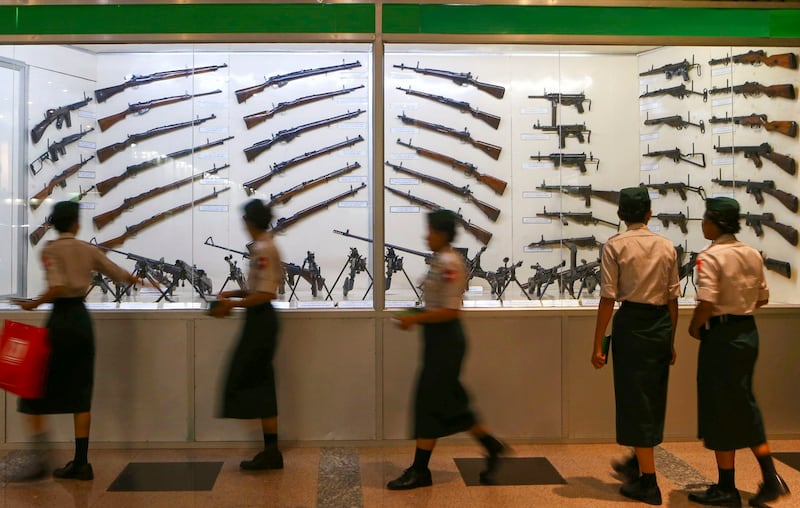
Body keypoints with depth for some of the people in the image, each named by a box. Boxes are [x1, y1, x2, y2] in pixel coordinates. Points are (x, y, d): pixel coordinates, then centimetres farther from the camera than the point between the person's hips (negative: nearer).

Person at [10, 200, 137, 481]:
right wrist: (137, 279, 35)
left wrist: (33, 304, -6)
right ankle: (80, 462, 7)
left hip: (60, 320, -4)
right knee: (81, 392, 7)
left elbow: (57, 287, -20)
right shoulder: (88, 250, 7)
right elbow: (119, 274, 16)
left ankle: (40, 453, -5)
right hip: (83, 320, 4)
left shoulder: (50, 250, -6)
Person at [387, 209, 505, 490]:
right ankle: (491, 446, 27)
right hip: (440, 340, 10)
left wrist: (415, 319, -19)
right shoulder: (440, 261, 11)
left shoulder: (449, 264, -19)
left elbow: (450, 311, -23)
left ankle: (419, 471, 8)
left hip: (445, 340, -10)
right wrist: (415, 317, 9)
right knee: (447, 401, 16)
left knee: (429, 401, -2)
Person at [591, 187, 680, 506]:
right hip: (661, 325, 5)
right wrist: (671, 341, 17)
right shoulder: (667, 246, 5)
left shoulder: (615, 246, -6)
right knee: (654, 397, 19)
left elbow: (608, 299, -10)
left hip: (631, 323, -5)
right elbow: (673, 297, 7)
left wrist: (598, 345, -6)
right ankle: (637, 462, 38)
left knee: (635, 399, 3)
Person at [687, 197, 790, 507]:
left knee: (720, 410, 4)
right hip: (749, 332, 7)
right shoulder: (753, 254, 6)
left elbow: (707, 303, -24)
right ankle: (770, 478, 16)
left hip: (722, 336, -7)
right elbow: (763, 297, 13)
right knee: (744, 404, 19)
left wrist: (694, 327, -8)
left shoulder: (710, 257, -17)